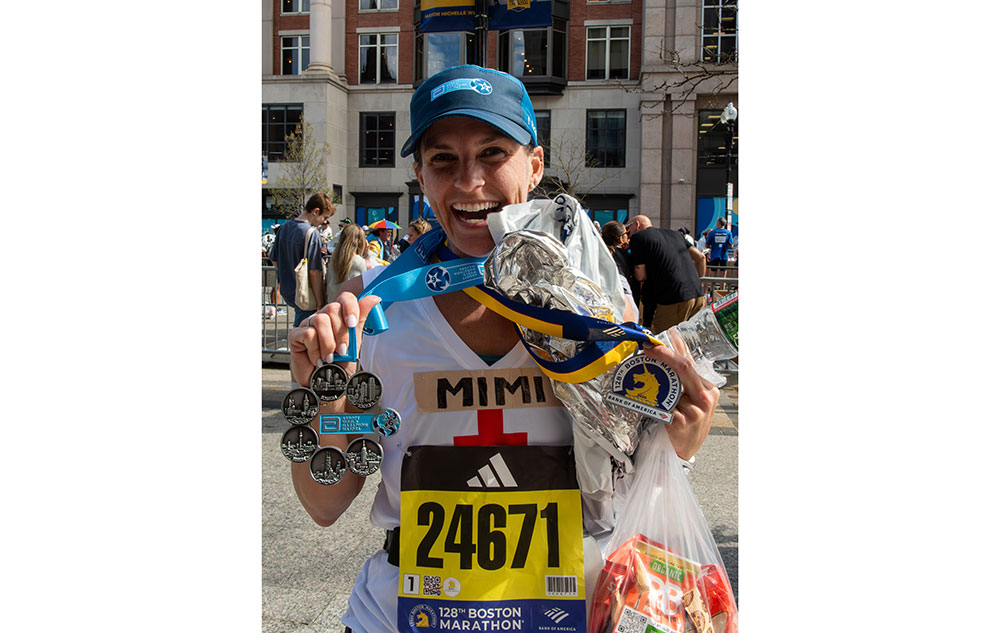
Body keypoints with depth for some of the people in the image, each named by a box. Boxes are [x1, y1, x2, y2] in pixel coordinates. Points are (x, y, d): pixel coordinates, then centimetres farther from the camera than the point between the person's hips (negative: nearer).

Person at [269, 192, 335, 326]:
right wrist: (320, 303, -18)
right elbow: (314, 272, -23)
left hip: (286, 291, 8)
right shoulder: (312, 234, -20)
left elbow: (274, 260, 14)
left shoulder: (284, 228, 5)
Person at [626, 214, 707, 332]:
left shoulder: (637, 237, 3)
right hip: (699, 296, 7)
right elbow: (700, 257, 18)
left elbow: (641, 276, -2)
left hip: (674, 299, -7)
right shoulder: (674, 234, 23)